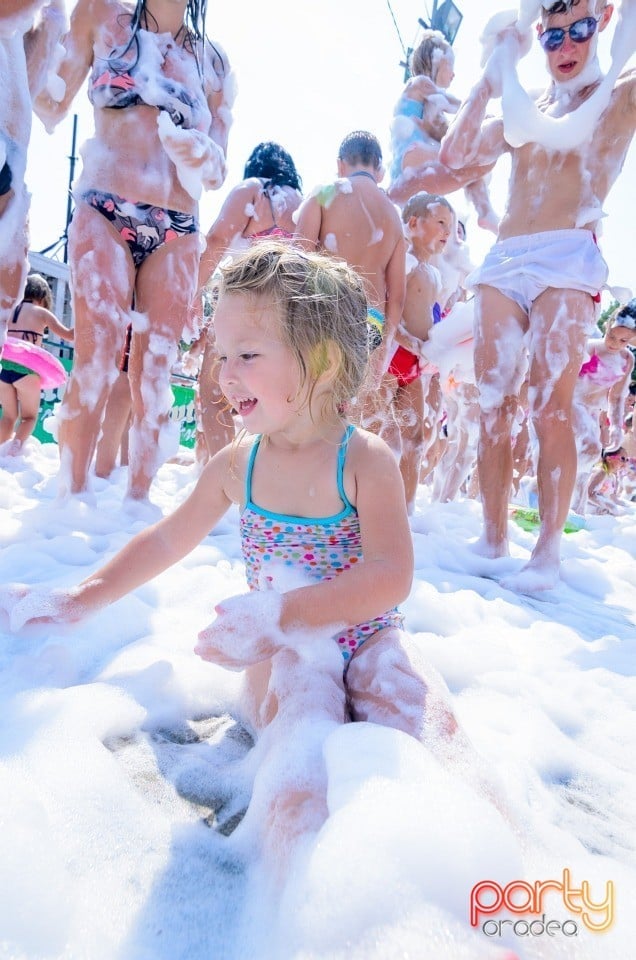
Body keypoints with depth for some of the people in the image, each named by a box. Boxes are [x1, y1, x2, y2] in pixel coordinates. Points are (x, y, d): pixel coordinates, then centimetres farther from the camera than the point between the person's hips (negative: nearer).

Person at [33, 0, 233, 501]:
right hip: (104, 214, -2)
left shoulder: (214, 61, 16)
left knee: (155, 372, -3)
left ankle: (137, 501, 3)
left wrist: (198, 152, -10)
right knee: (96, 362, -13)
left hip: (177, 232, 2)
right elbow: (50, 107, 8)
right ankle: (71, 498, -7)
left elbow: (217, 173, 12)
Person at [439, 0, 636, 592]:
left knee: (550, 408, -15)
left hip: (569, 258, -4)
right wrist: (493, 73, 12)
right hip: (502, 261, 4)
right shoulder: (521, 112, 25)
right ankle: (493, 538, 3)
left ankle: (547, 553, -10)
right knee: (492, 405, -4)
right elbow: (453, 155, 15)